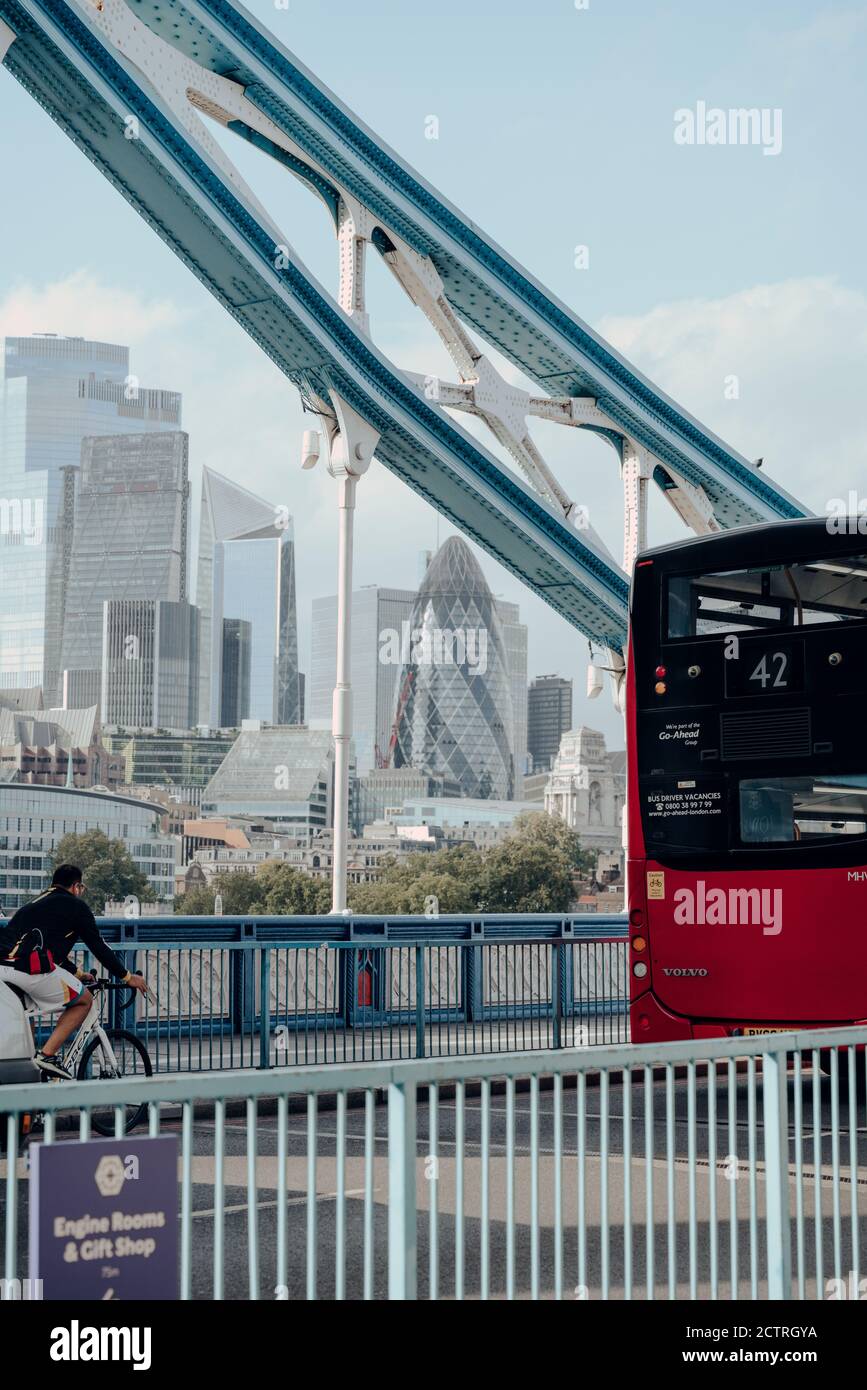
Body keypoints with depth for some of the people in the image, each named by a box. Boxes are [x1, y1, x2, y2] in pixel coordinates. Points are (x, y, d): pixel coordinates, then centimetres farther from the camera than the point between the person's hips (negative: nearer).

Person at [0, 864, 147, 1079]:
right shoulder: (75, 906, 9)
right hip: (29, 970, -7)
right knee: (84, 1000, 10)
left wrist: (77, 973, 50)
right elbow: (98, 947, 11)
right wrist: (127, 977, 21)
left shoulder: (38, 903, 30)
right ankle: (47, 1055, -1)